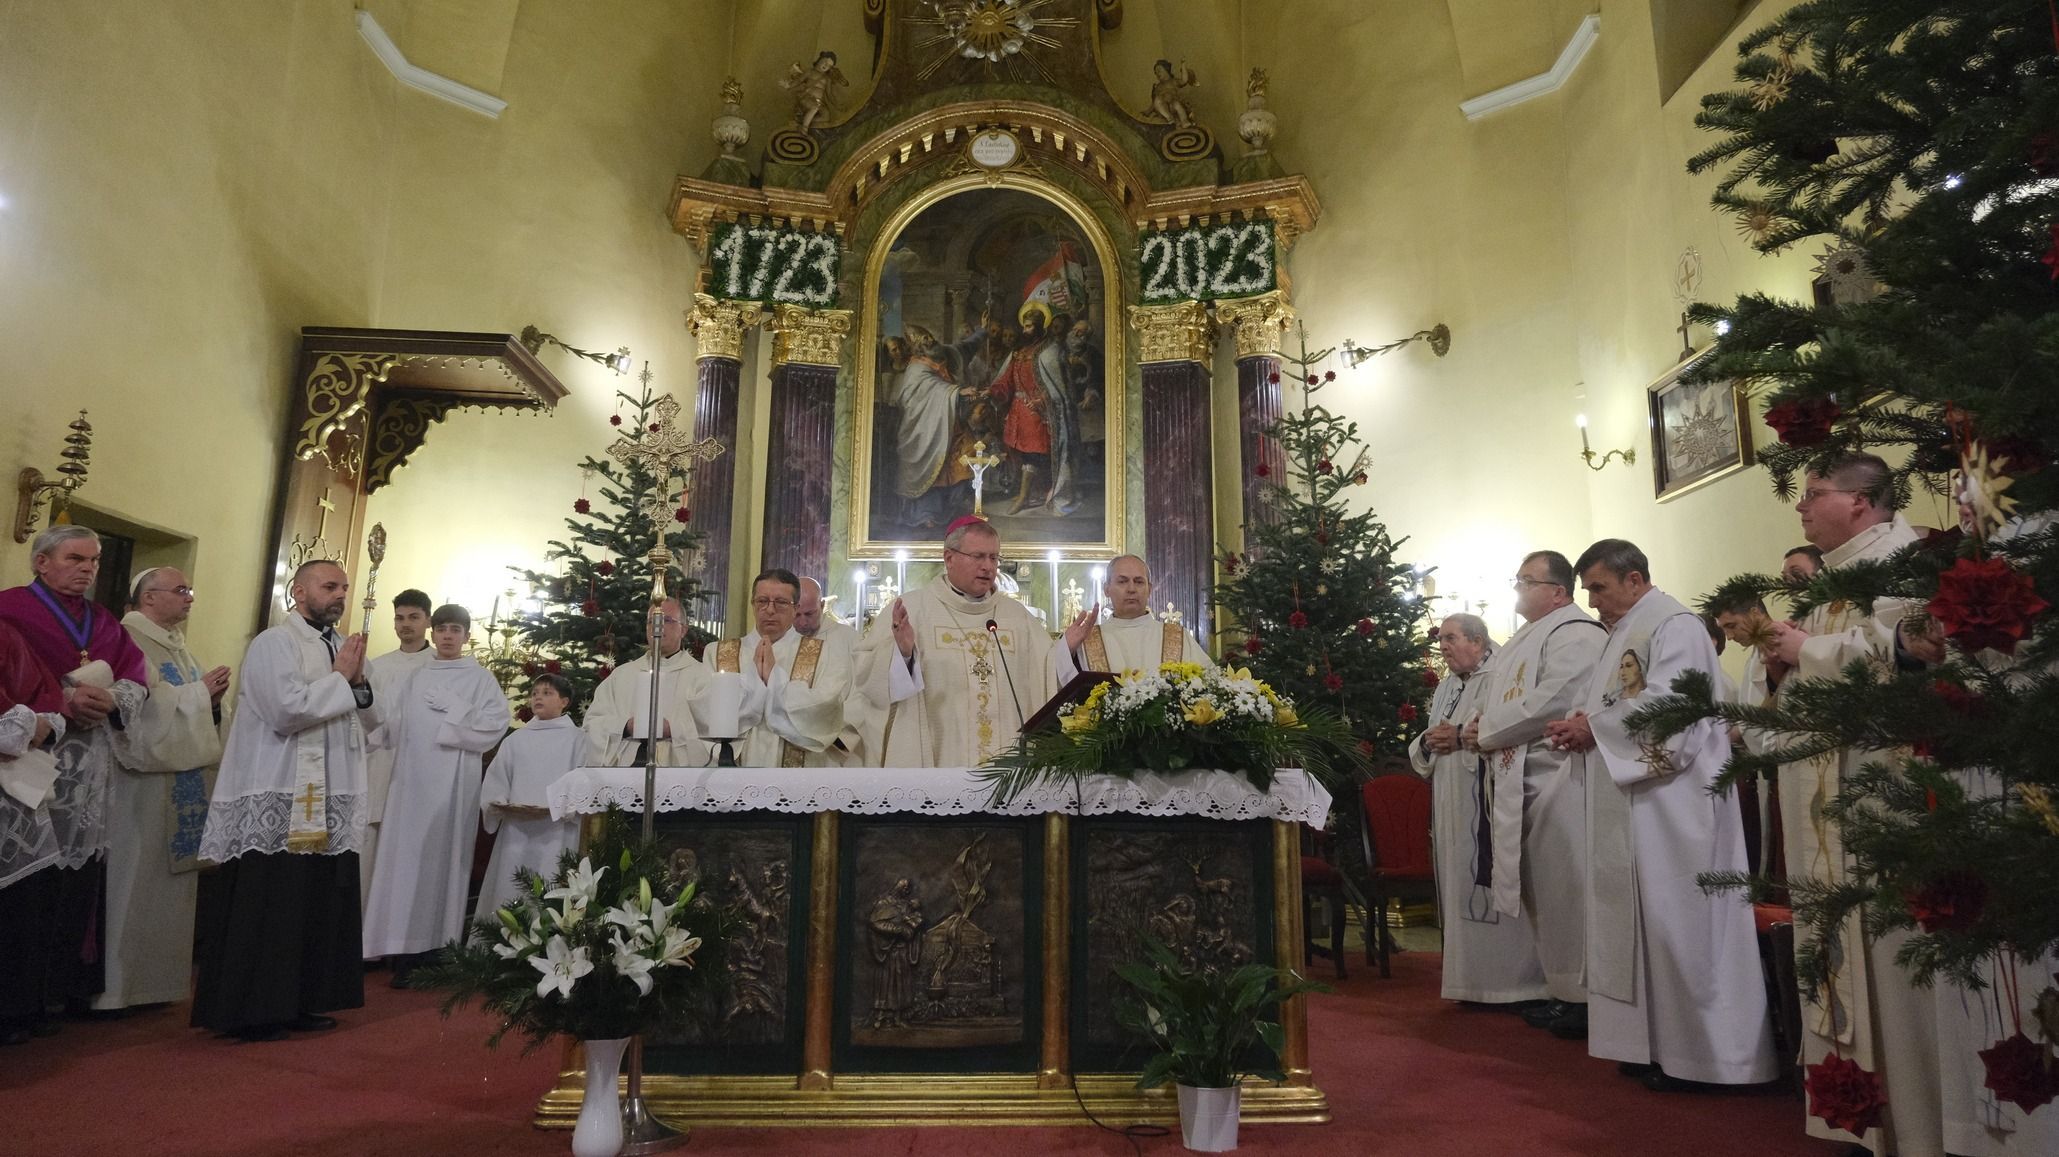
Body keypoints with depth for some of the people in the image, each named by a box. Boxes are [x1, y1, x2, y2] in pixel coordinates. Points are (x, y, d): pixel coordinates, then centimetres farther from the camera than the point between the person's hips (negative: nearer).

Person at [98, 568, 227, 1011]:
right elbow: (142, 703, -20)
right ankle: (116, 984, 4)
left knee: (174, 879, 9)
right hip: (147, 775, -8)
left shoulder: (178, 644, 18)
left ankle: (158, 979, 16)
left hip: (185, 776, 8)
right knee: (135, 879, -4)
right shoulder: (128, 639, -8)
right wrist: (199, 691, -12)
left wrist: (212, 696, -2)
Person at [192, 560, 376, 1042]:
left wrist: (358, 681, -3)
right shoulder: (273, 644, -7)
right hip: (277, 803, -7)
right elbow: (288, 710, -21)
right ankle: (249, 1012, 8)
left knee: (317, 907, 10)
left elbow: (369, 721, 14)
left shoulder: (343, 646, 15)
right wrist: (340, 678, -9)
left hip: (330, 804, 7)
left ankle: (297, 1003, 19)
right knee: (266, 910, -2)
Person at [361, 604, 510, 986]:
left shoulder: (480, 679, 3)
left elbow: (496, 723, -8)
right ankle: (407, 952, 6)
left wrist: (450, 708, -9)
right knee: (407, 856, 0)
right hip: (413, 777, 4)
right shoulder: (414, 679, 16)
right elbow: (394, 723, 11)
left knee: (443, 857, -3)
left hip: (454, 780, -4)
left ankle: (438, 952, 1)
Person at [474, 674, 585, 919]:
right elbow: (495, 780, 9)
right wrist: (501, 805, -10)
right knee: (509, 894, 2)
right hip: (516, 831, 3)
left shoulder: (576, 739, 4)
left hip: (556, 833, -3)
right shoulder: (515, 740, 15)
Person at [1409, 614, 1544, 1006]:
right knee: (1463, 893, 8)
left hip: (1490, 807, -7)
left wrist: (1464, 736, -18)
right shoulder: (1445, 689, 19)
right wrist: (1428, 742, -1)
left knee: (1496, 892, -6)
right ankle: (1474, 979, 14)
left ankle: (1512, 980, 2)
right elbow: (1423, 753, 21)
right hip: (1453, 809, 7)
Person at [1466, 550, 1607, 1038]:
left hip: (1559, 776, -9)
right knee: (1540, 891, 13)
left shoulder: (1576, 635, -10)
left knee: (1567, 890, -4)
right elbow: (1494, 702, 25)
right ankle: (1561, 990, 23)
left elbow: (1551, 703, -20)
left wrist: (1487, 733, -10)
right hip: (1521, 782, 9)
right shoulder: (1519, 644, 20)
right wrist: (1482, 726, 1)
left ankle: (1586, 996, 6)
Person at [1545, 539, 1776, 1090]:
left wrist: (1593, 726, -12)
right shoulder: (1627, 631, 18)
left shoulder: (1674, 624, -11)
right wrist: (1584, 725, 0)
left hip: (1673, 799, -9)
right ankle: (1658, 1041, 19)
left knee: (1677, 919, -4)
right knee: (1643, 918, 11)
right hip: (1635, 796, 9)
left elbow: (1664, 705, -22)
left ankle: (1695, 1051, 6)